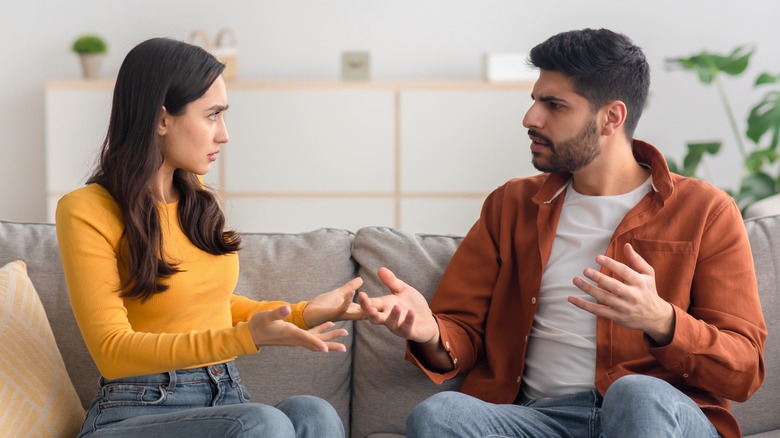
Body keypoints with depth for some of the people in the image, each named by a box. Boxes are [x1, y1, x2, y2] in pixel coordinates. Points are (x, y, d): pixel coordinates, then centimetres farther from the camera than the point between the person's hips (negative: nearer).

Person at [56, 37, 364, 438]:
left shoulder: (196, 202, 14)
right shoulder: (87, 212, -8)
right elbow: (112, 351, -15)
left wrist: (304, 313, 14)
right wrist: (244, 337, -26)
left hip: (227, 402, 6)